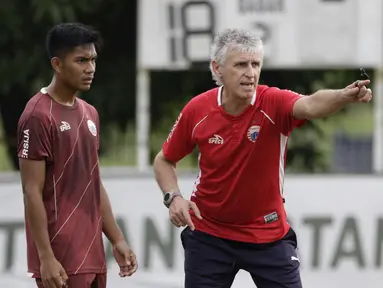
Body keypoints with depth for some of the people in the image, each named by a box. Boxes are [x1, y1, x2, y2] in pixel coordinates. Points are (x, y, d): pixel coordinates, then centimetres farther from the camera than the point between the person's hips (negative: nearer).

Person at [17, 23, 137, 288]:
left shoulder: (89, 114, 14)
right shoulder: (39, 116, -12)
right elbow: (32, 192, -14)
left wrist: (117, 240, 16)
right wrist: (46, 258, -18)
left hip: (93, 256, 8)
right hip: (61, 261, -8)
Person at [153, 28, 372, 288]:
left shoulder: (274, 103, -18)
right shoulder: (196, 110, -11)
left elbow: (311, 105, -42)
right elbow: (164, 161, 5)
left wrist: (346, 96, -62)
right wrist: (173, 197, -13)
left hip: (268, 234, -1)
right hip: (209, 234, 1)